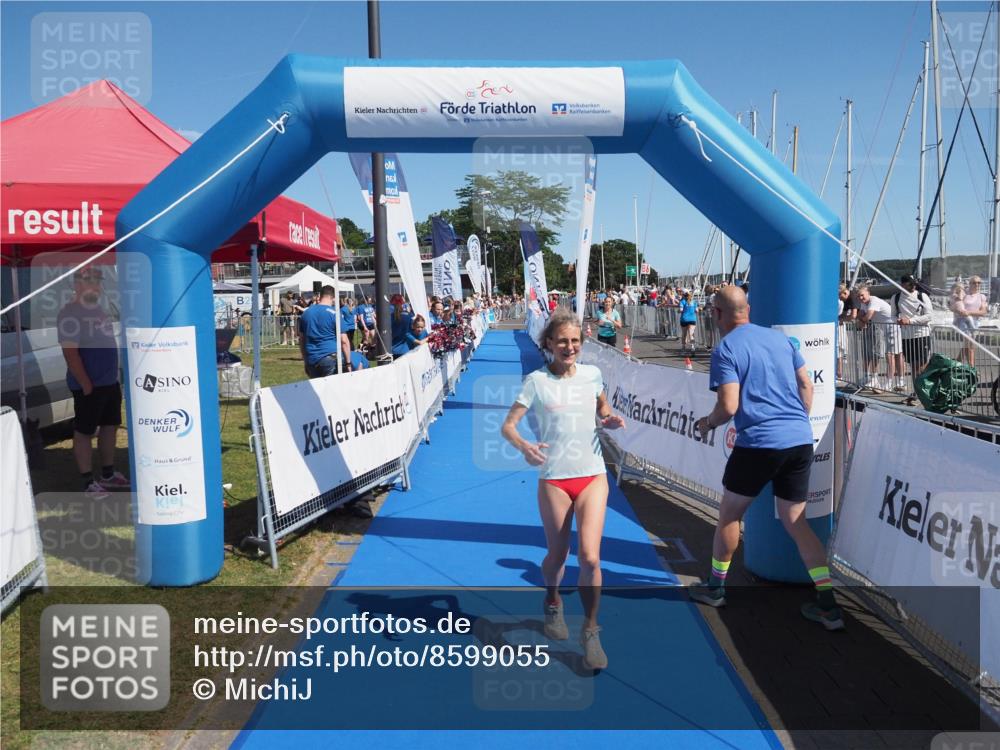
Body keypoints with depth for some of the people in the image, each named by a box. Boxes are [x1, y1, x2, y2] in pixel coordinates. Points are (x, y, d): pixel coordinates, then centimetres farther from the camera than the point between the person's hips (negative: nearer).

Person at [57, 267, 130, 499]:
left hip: (110, 382, 9)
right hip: (88, 385, -9)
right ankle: (88, 482, 8)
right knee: (84, 432, 1)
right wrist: (86, 384, -20)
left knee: (110, 427, 14)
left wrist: (115, 374, 16)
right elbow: (70, 352, -19)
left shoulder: (99, 309, 12)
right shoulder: (69, 313, -14)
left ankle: (108, 474, 26)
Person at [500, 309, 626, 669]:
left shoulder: (591, 374, 2)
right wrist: (523, 446, -28)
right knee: (557, 555, 11)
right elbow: (507, 425, -7)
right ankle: (553, 603, 45)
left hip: (592, 476, 1)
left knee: (589, 556, -9)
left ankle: (590, 631, 11)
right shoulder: (537, 381, -6)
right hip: (553, 479, -1)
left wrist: (610, 419, -1)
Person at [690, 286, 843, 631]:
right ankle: (828, 605, 10)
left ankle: (715, 586, 28)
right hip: (801, 440, 6)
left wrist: (707, 423, 4)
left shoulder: (726, 348, -8)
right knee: (796, 521, 14)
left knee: (729, 513, 14)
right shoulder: (780, 337, 11)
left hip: (758, 443, -6)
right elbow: (807, 386, 13)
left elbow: (729, 406, -15)